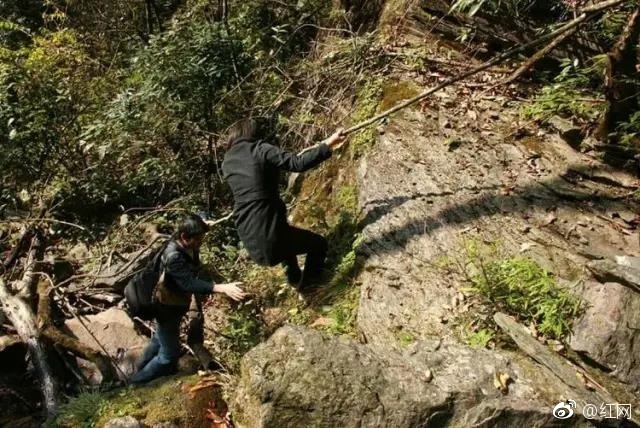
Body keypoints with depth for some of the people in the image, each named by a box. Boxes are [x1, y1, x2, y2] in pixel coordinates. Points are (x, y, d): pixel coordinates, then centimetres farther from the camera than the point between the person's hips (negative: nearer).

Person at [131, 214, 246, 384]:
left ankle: (143, 368, 55)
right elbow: (190, 284, -45)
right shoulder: (173, 257, -37)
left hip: (176, 304, 9)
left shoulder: (189, 248, -10)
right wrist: (223, 288, -52)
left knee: (160, 339, 30)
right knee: (169, 354, 2)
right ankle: (138, 381, 24)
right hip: (167, 308, -9)